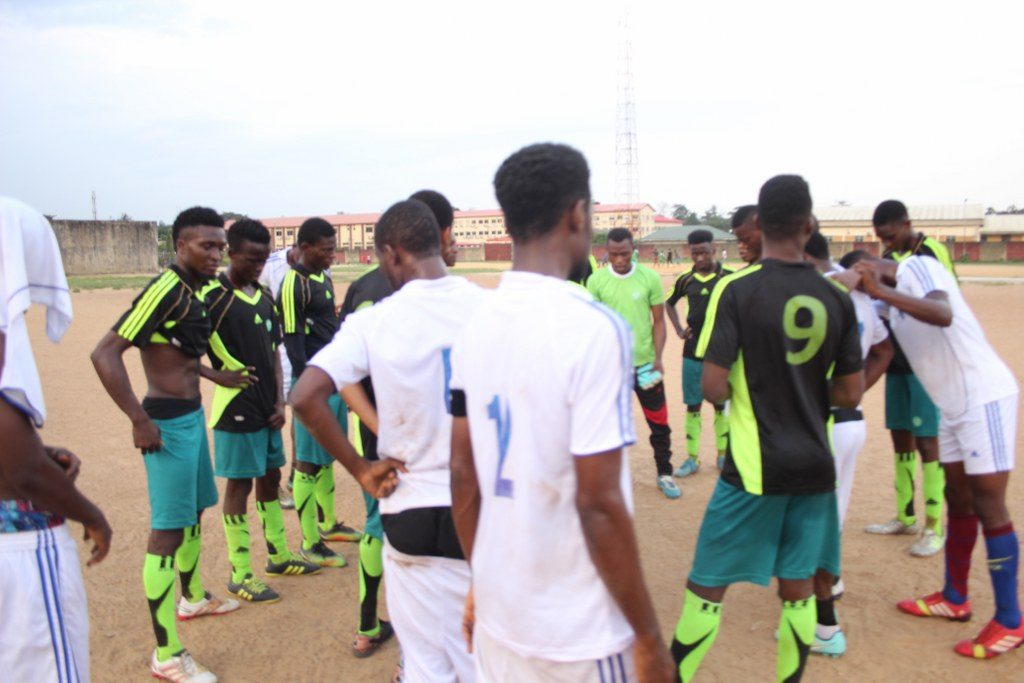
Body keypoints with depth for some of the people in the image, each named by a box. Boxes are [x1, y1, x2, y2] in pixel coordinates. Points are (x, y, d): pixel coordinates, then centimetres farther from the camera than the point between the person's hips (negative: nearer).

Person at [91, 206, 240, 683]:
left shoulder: (192, 291, 8)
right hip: (168, 422, -10)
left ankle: (192, 598, 45)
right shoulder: (164, 290, -19)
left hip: (191, 415, 10)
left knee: (193, 514, 24)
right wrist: (139, 419, -23)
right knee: (168, 531, -4)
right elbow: (105, 353, -24)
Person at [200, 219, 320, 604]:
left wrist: (279, 400, 5)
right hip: (236, 409, -7)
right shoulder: (212, 297, -12)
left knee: (270, 478, 16)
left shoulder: (265, 297, 10)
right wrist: (221, 375, -21)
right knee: (239, 485, 1)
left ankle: (278, 555, 32)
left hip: (267, 409, 7)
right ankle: (240, 575, 14)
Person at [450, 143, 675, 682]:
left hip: (498, 615, 6)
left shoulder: (476, 326, -1)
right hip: (577, 636, -5)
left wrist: (481, 585, 16)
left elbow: (463, 475, 4)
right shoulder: (592, 328, -20)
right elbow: (598, 502, -20)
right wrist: (650, 638, -9)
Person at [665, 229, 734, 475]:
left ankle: (723, 454, 25)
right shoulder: (686, 280, 1)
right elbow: (669, 303, 18)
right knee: (692, 406, 7)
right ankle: (692, 458, 17)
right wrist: (679, 330, 7)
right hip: (692, 352, 2)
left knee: (721, 406, 10)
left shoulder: (729, 277, -8)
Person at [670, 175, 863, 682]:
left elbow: (713, 387, -15)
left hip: (754, 466, -4)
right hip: (814, 464, 4)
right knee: (798, 589, 15)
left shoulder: (736, 289, -13)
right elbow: (850, 395, 4)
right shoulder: (836, 298, 0)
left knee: (707, 587, 8)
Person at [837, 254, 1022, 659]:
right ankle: (955, 599, 28)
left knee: (988, 506, -5)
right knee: (959, 501, 15)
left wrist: (880, 290, -34)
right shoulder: (894, 304, 13)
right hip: (954, 405, 9)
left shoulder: (918, 266, -13)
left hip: (985, 397, -9)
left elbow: (943, 314, -31)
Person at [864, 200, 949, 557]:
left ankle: (935, 527, 5)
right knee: (901, 437, 12)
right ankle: (905, 517, 24)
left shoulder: (933, 252, -10)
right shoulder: (889, 256, 9)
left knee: (926, 441, -4)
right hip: (897, 361, 7)